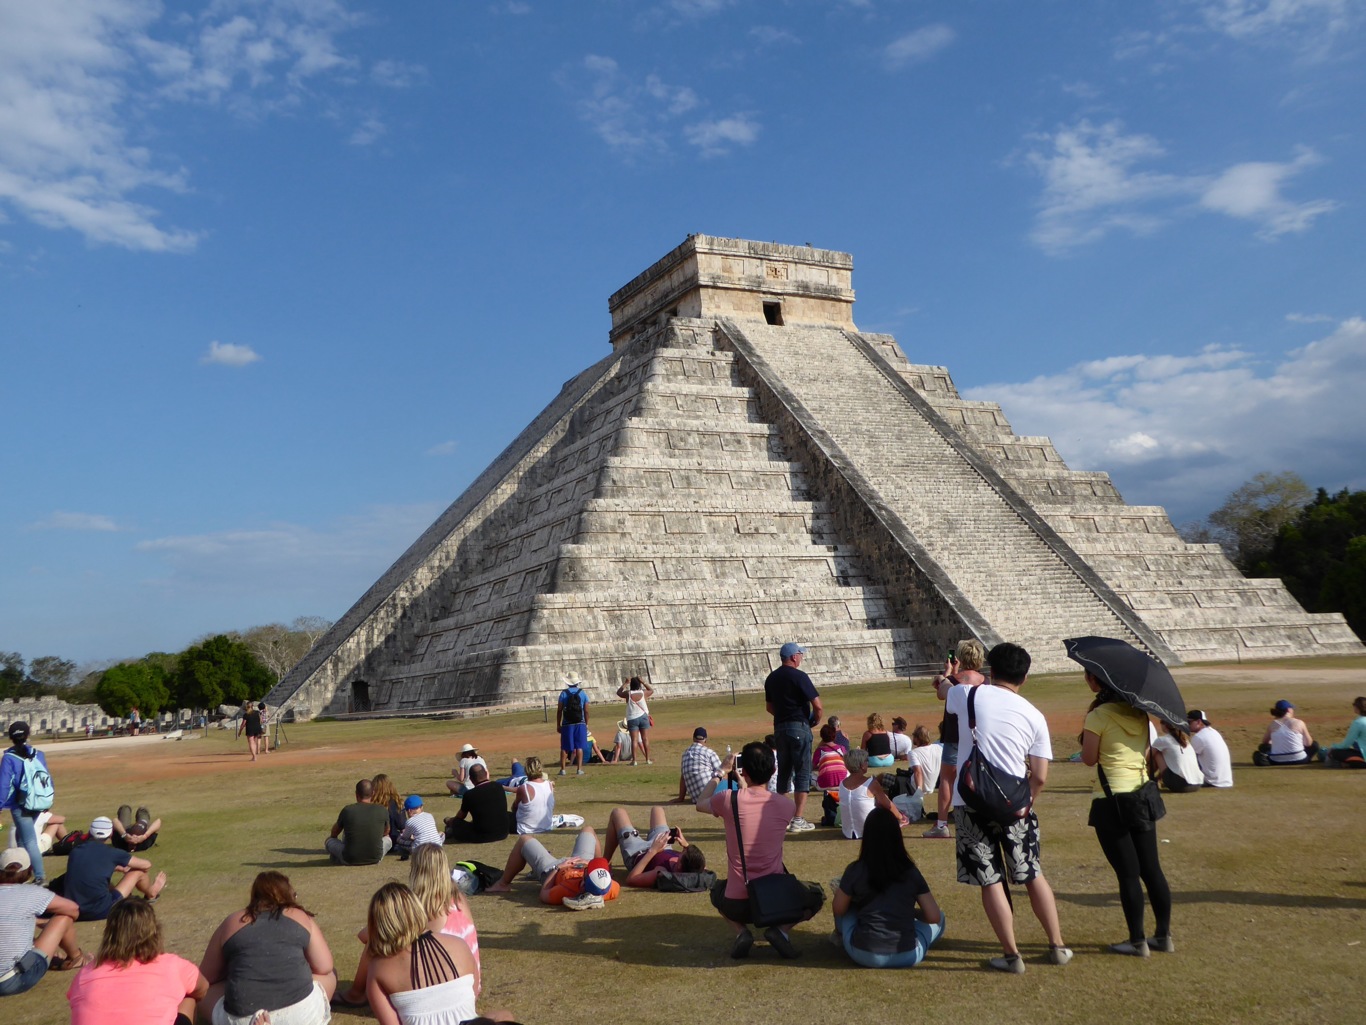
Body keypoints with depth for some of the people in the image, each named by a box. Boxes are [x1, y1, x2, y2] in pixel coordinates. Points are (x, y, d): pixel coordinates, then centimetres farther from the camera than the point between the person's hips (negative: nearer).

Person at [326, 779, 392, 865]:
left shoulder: (347, 810, -7)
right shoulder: (383, 811, -5)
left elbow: (334, 834, 12)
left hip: (350, 860, -1)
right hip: (375, 860, 1)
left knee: (330, 840, 23)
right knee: (388, 839, 29)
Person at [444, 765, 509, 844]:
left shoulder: (469, 794, -10)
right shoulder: (498, 787, 1)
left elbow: (461, 816, 11)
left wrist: (451, 821, 33)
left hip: (482, 837, -4)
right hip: (503, 834, 4)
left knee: (456, 823, 13)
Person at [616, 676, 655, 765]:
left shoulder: (628, 694, -8)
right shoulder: (643, 693, -5)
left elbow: (618, 692, 11)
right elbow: (652, 690, 16)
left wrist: (625, 683, 14)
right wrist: (643, 682, 13)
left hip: (632, 719, -1)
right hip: (643, 717, 1)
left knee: (634, 739, -2)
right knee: (645, 738, 10)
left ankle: (634, 760, -8)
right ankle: (648, 759, 13)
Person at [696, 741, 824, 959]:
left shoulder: (729, 799, -11)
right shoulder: (786, 805, -4)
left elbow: (700, 804, 15)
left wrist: (721, 773, 23)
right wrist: (745, 787, 25)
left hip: (737, 905, 0)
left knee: (718, 890, 36)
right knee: (816, 895, 30)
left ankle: (741, 931, 7)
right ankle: (781, 929, 2)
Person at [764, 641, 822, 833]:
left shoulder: (772, 678, 10)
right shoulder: (799, 676, -12)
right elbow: (817, 704, -16)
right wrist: (816, 720, 1)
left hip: (779, 728, 7)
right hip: (799, 727, -7)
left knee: (783, 772, 14)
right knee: (802, 773, -1)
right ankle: (797, 820, -3)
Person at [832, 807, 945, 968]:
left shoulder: (855, 870, -5)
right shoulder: (911, 871, -1)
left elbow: (838, 909, 7)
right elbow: (934, 916, 1)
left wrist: (839, 892, 28)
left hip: (864, 955, 0)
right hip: (908, 957, 0)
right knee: (940, 918, 24)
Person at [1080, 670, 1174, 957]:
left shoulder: (1098, 715, -14)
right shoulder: (1139, 712, 6)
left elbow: (1089, 758, -10)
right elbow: (1147, 754, 12)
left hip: (1113, 800, -6)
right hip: (1142, 797, 6)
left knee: (1128, 872, 1)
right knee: (1151, 868, 13)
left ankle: (1137, 941, 9)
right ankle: (1164, 936, 20)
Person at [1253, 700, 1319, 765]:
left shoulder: (1272, 725, 1)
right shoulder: (1299, 723, -5)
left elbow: (1264, 742, 10)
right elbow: (1308, 743, 2)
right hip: (1298, 760, -1)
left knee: (1263, 747, 30)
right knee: (1314, 745, 25)